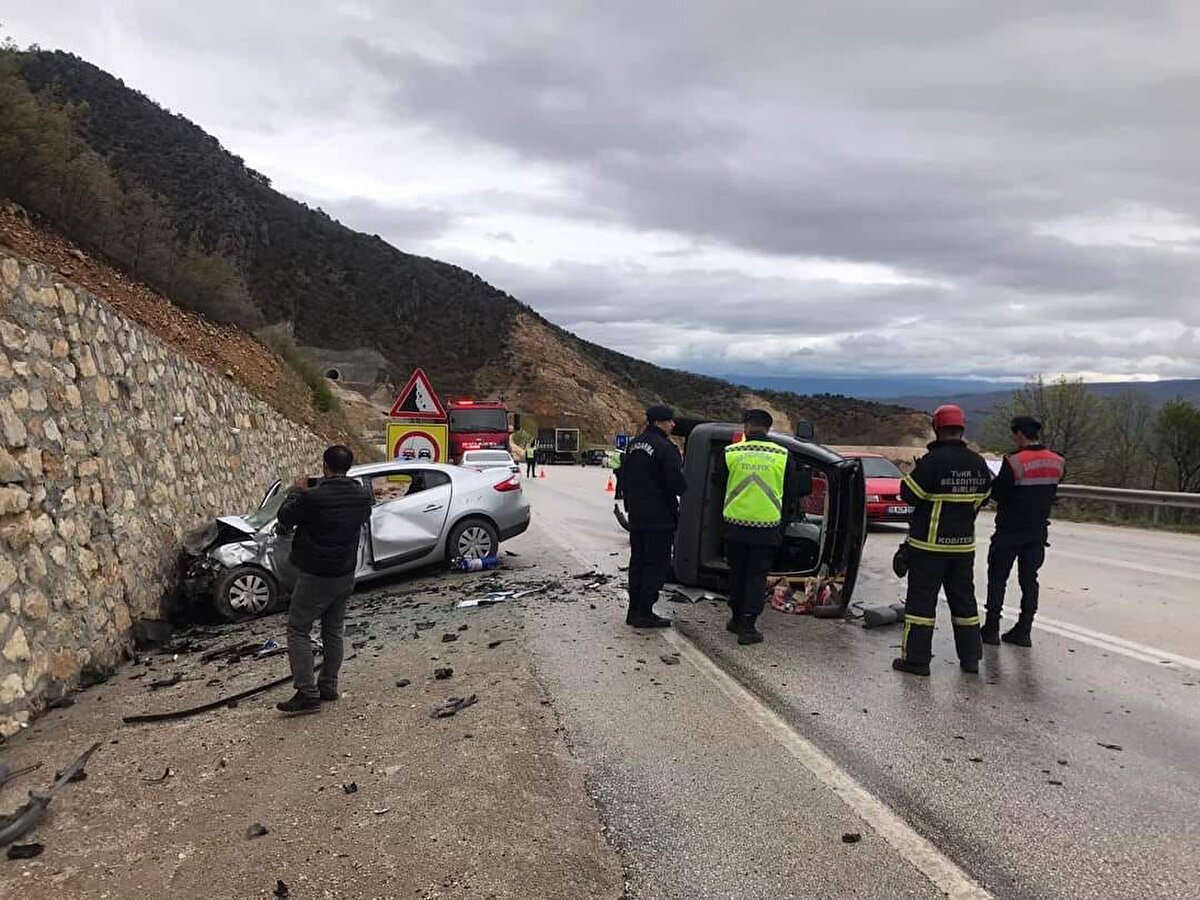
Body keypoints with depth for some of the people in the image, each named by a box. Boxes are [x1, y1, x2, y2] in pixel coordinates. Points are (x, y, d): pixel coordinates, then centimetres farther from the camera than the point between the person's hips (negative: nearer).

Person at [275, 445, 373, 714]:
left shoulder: (313, 497, -23)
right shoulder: (362, 496, -4)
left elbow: (285, 516, -7)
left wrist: (297, 491, 9)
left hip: (315, 577, -6)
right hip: (345, 575, 6)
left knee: (298, 631, 3)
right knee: (333, 632, 17)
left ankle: (307, 693, -2)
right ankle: (328, 687, 25)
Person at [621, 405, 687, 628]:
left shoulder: (634, 445, 12)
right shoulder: (665, 448, -17)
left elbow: (624, 478, 19)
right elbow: (676, 482, -19)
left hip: (636, 515, 8)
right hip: (659, 517, -8)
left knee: (637, 561, 14)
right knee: (657, 564, -1)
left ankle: (634, 611, 19)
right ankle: (644, 613, 0)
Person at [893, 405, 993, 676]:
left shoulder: (933, 461, -19)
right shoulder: (978, 463, 2)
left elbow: (909, 493, -16)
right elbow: (981, 497, 12)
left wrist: (913, 474, 3)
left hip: (929, 543, -6)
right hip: (964, 543, 6)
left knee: (921, 598, 1)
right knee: (963, 598, 16)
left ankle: (916, 659, 3)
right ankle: (970, 658, 23)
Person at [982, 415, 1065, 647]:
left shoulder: (1014, 461, -20)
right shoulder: (1057, 462, 1)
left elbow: (997, 493, -15)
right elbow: (1051, 494, 9)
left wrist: (993, 482, 4)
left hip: (1010, 530, -5)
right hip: (1038, 530, 6)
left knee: (997, 577, 5)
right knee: (1029, 578, 11)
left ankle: (992, 628, 8)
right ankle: (1023, 631, 14)